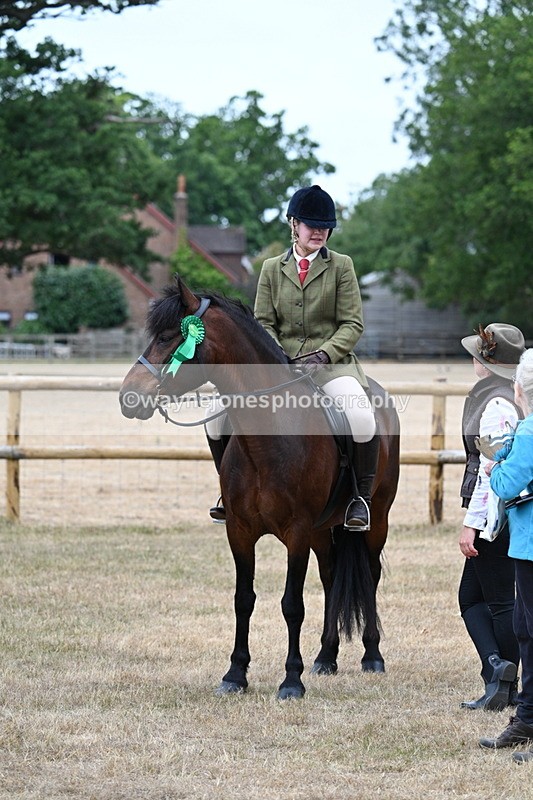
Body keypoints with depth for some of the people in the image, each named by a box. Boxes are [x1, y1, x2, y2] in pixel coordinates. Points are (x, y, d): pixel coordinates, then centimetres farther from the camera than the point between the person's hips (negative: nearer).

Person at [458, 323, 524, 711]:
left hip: (494, 516, -9)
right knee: (471, 596, 12)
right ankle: (499, 672, 6)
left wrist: (472, 524, -21)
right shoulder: (513, 398, 11)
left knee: (500, 602, -3)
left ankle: (503, 683, 1)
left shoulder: (497, 404, -17)